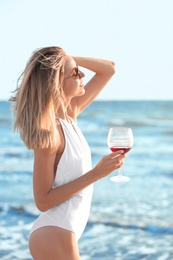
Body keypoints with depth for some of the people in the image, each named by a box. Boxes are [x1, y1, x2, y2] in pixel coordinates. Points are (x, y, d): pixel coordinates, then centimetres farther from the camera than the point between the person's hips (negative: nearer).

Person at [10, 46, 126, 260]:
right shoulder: (49, 130, -20)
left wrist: (67, 59, -3)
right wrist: (95, 174, -22)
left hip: (61, 234, 8)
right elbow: (43, 200, -19)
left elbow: (108, 69, 13)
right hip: (53, 236, -8)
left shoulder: (70, 113, 4)